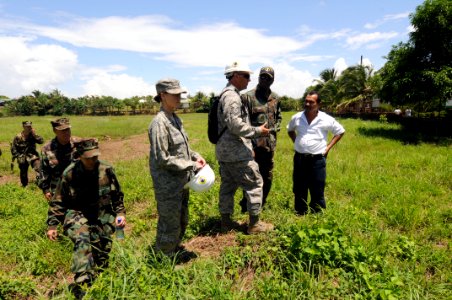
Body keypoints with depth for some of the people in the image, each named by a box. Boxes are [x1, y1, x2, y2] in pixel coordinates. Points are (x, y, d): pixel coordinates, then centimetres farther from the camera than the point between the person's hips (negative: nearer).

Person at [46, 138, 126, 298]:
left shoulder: (107, 170, -5)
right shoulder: (70, 174, -10)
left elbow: (117, 195, 9)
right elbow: (58, 201, 1)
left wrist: (121, 213, 1)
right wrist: (52, 225, 0)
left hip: (102, 216, 2)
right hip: (77, 214, -2)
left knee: (102, 250, 4)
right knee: (82, 241, -29)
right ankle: (82, 284, -29)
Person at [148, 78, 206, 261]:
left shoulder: (175, 119, 6)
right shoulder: (159, 123, -20)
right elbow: (162, 159, -22)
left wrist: (195, 156, 1)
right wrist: (191, 166, -18)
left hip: (181, 181, 9)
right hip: (168, 184, -8)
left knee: (182, 220, 22)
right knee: (170, 223, 8)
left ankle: (175, 249, 43)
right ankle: (165, 257, 30)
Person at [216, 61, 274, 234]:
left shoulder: (226, 94, 17)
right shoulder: (232, 96, -16)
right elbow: (235, 125, -25)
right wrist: (258, 131, -14)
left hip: (223, 150, 10)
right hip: (236, 152, -10)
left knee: (228, 185, 15)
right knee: (255, 183, 0)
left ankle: (226, 221, 24)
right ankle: (254, 224, 10)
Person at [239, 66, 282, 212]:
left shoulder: (275, 98, 11)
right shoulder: (248, 96, -6)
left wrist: (275, 128, 6)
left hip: (270, 144, 6)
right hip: (254, 144, -6)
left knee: (267, 177, 14)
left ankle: (261, 204, 31)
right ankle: (246, 205, 18)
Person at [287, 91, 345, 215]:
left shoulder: (326, 119, -7)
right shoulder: (296, 117, 0)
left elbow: (340, 131, 7)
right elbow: (290, 130, 21)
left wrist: (328, 147, 0)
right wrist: (296, 142, 8)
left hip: (317, 160, -2)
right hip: (299, 159, 3)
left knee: (317, 192, 6)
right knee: (299, 190, 12)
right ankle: (300, 215, 28)